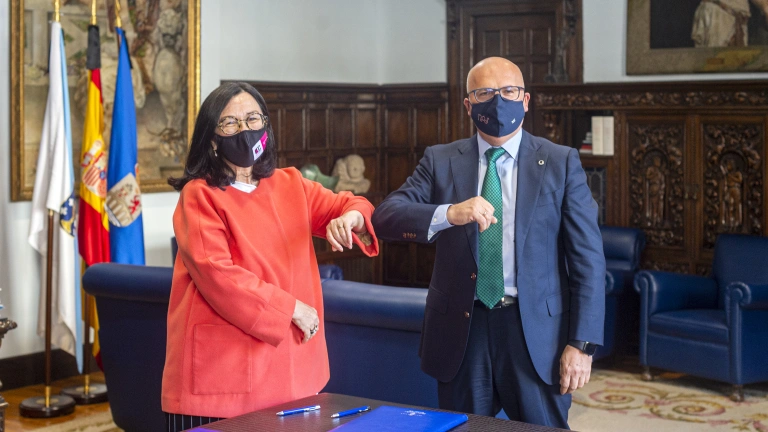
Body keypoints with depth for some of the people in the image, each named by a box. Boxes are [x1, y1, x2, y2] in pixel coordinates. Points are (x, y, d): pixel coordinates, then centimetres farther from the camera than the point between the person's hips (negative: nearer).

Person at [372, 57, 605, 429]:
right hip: (462, 330, 1)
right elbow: (385, 217, -9)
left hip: (536, 331, -1)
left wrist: (582, 344, -8)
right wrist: (449, 214, -27)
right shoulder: (440, 161, 4)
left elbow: (588, 258, -1)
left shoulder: (561, 163, 1)